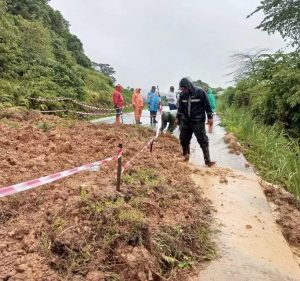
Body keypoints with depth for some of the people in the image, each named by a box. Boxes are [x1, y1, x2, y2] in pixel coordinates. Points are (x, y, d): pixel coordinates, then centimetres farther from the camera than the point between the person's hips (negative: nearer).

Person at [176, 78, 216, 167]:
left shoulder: (200, 92, -10)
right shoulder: (182, 95, 3)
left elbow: (207, 105, -6)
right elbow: (180, 108, 14)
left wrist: (210, 117, -7)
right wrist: (178, 118, 14)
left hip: (198, 121, -5)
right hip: (186, 121, 5)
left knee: (203, 141, -6)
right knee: (183, 139, 11)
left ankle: (207, 160, -1)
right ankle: (185, 155, 33)